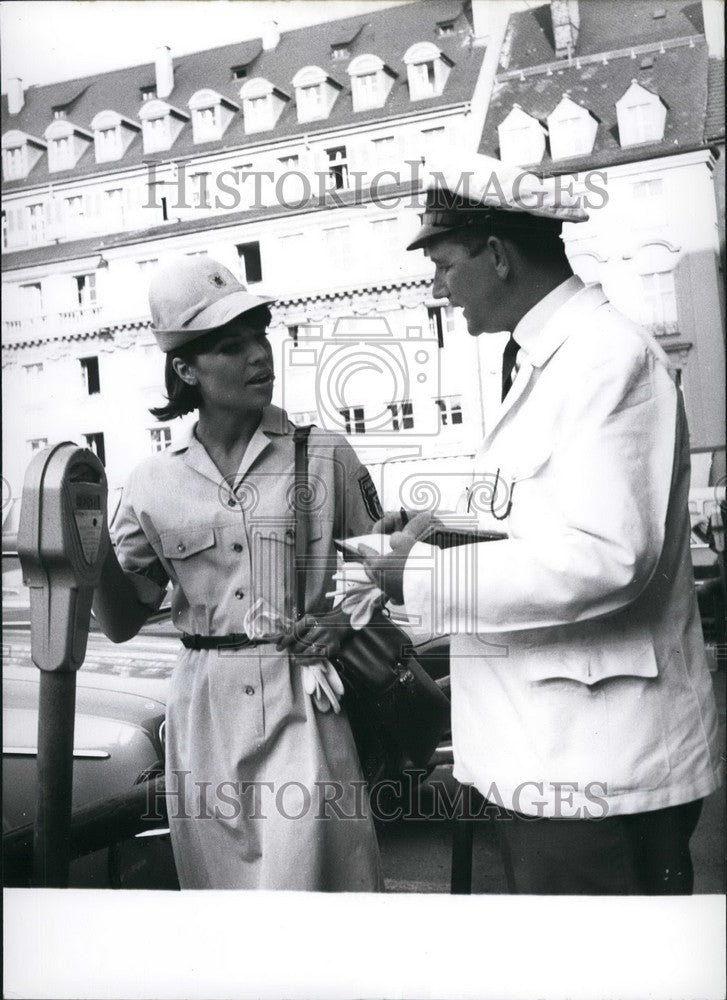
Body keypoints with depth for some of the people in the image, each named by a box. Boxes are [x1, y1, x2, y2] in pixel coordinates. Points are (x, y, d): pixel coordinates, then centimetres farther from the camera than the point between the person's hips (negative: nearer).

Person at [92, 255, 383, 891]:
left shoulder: (325, 457, -1)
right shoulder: (155, 482, 3)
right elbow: (121, 622, 7)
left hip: (304, 705, -2)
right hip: (205, 711, 2)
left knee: (299, 882, -5)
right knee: (217, 881, 14)